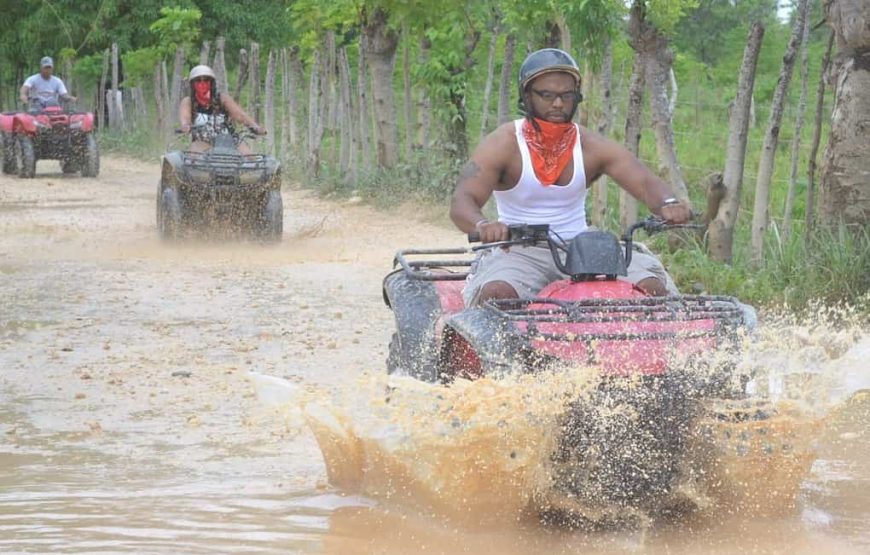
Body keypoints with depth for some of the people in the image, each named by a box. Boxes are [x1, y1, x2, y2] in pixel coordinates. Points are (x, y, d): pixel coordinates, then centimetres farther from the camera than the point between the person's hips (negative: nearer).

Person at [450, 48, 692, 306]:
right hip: (519, 253, -3)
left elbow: (645, 182, -8)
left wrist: (667, 204, -33)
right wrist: (483, 225, -43)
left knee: (652, 286, -18)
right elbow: (462, 202, -18)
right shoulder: (503, 145, -6)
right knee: (497, 293, -36)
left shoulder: (591, 147, 3)